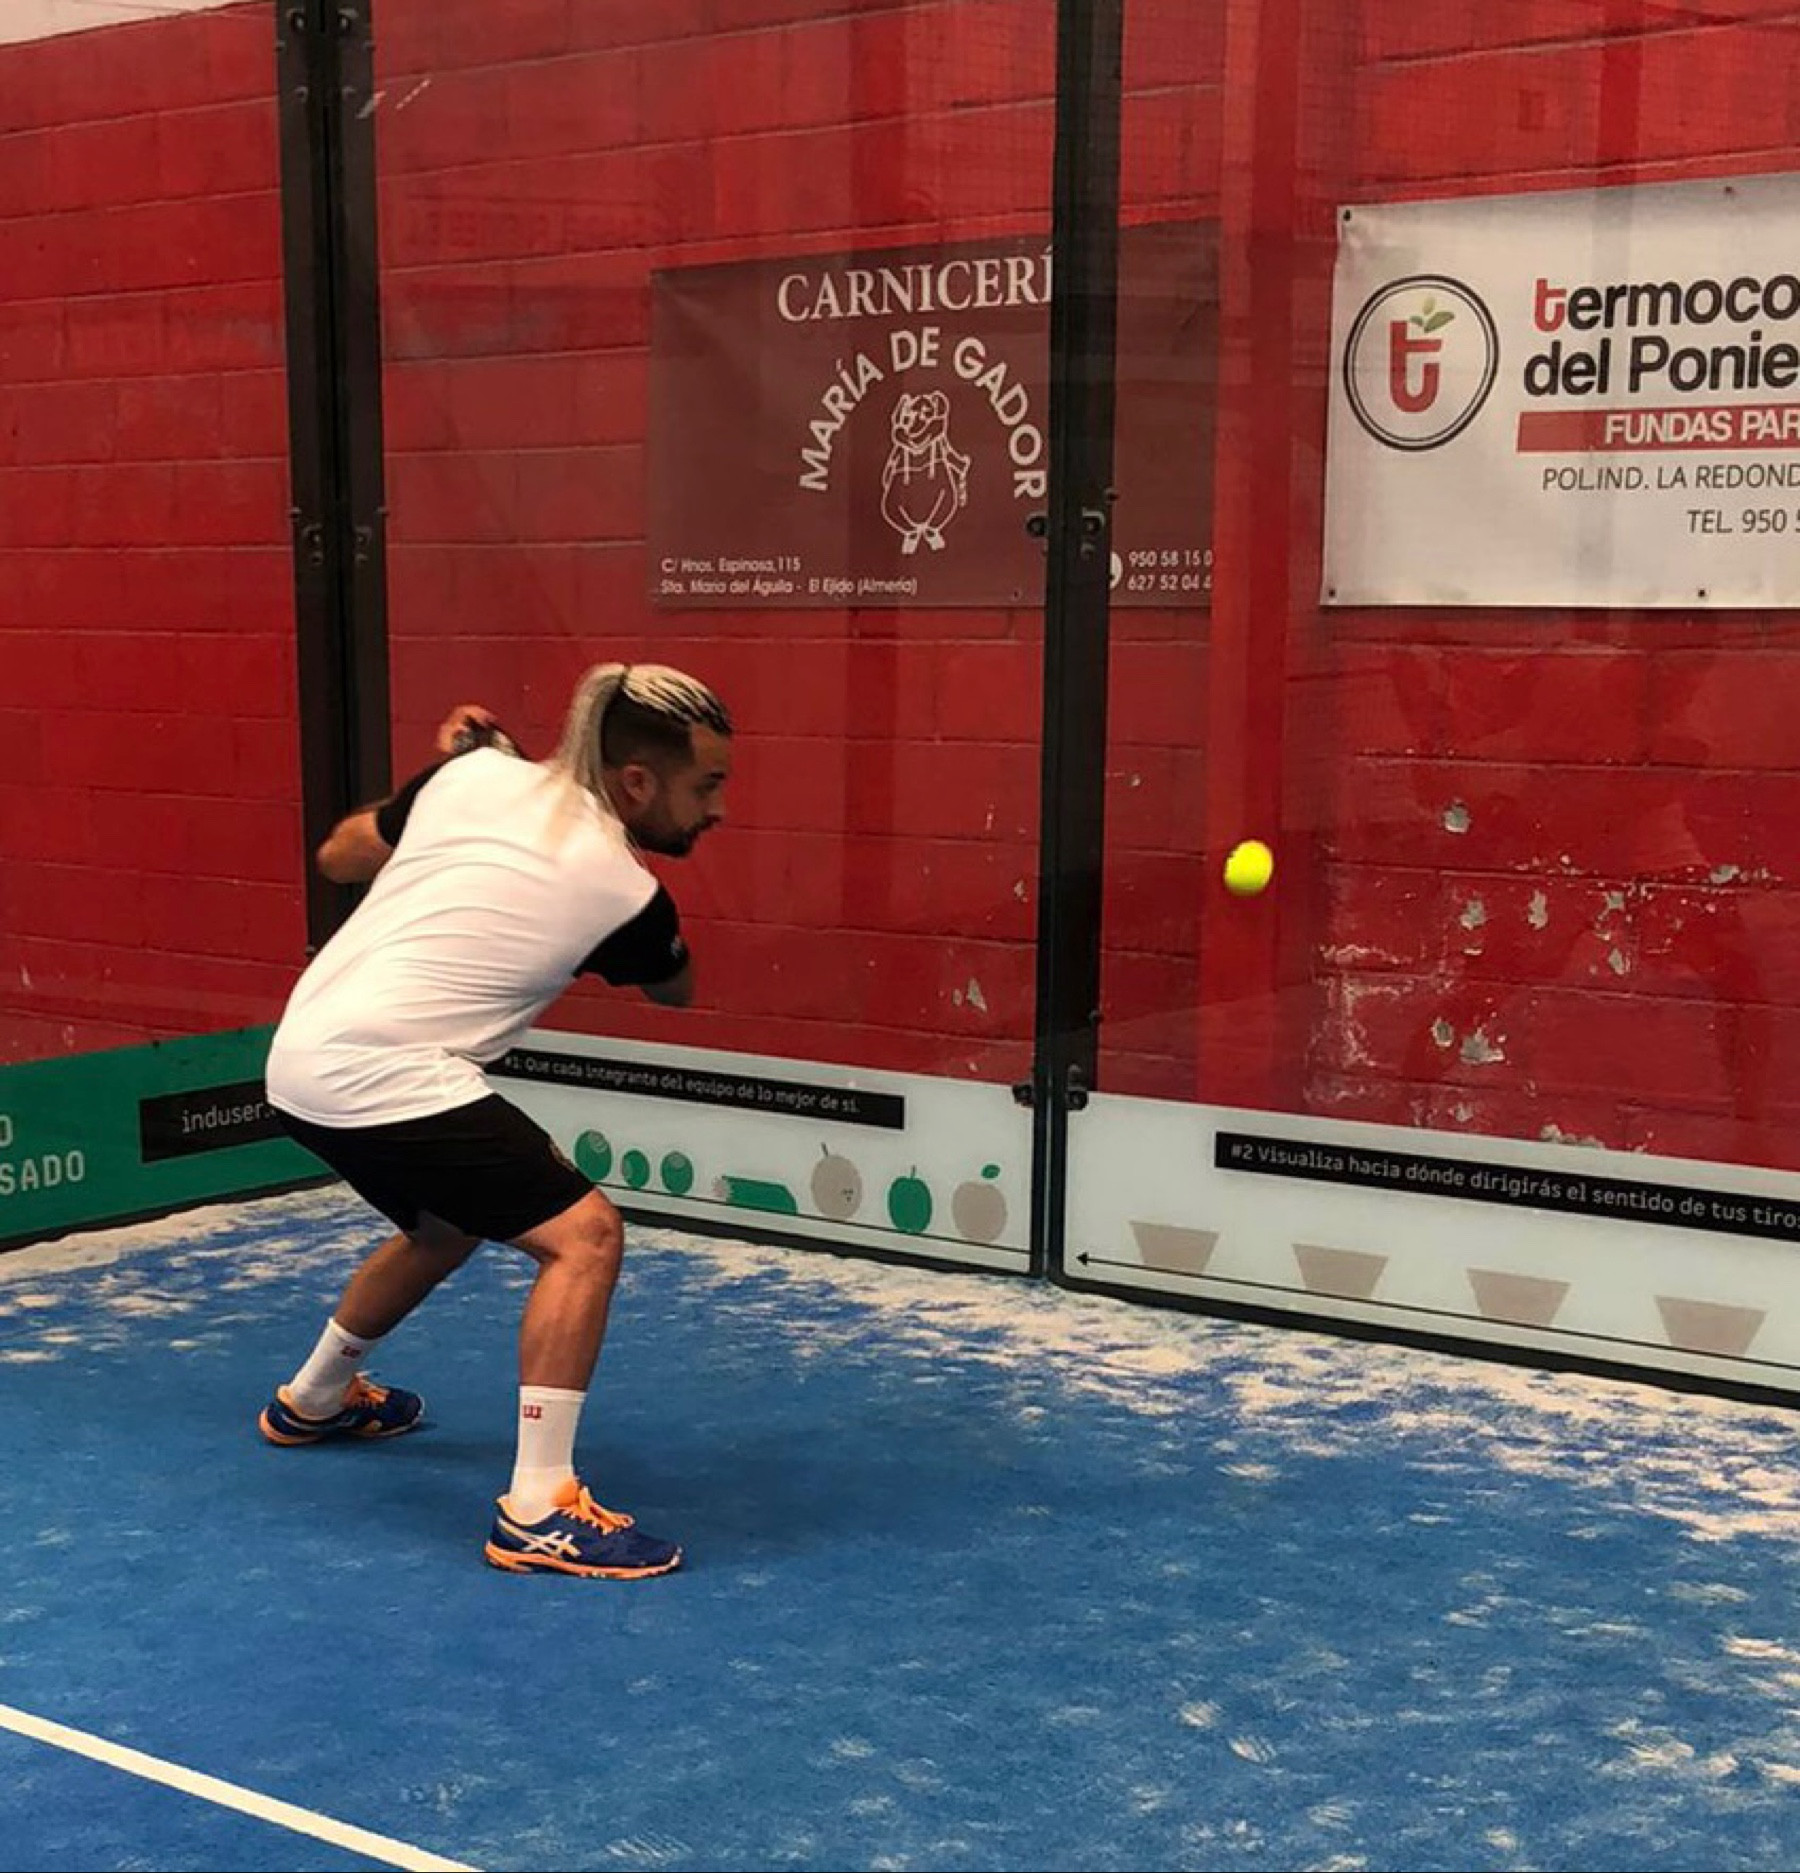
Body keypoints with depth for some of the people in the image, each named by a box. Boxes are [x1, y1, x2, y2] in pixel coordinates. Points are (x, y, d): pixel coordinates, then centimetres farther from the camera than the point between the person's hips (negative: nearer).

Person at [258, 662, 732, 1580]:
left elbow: (338, 857, 19)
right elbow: (676, 990, 14)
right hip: (381, 1079, -9)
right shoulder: (621, 891, -10)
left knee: (450, 1223, 32)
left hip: (303, 1060, 9)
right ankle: (537, 1514, -13)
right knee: (585, 1235, -10)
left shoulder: (477, 773, 4)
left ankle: (311, 1400, 55)